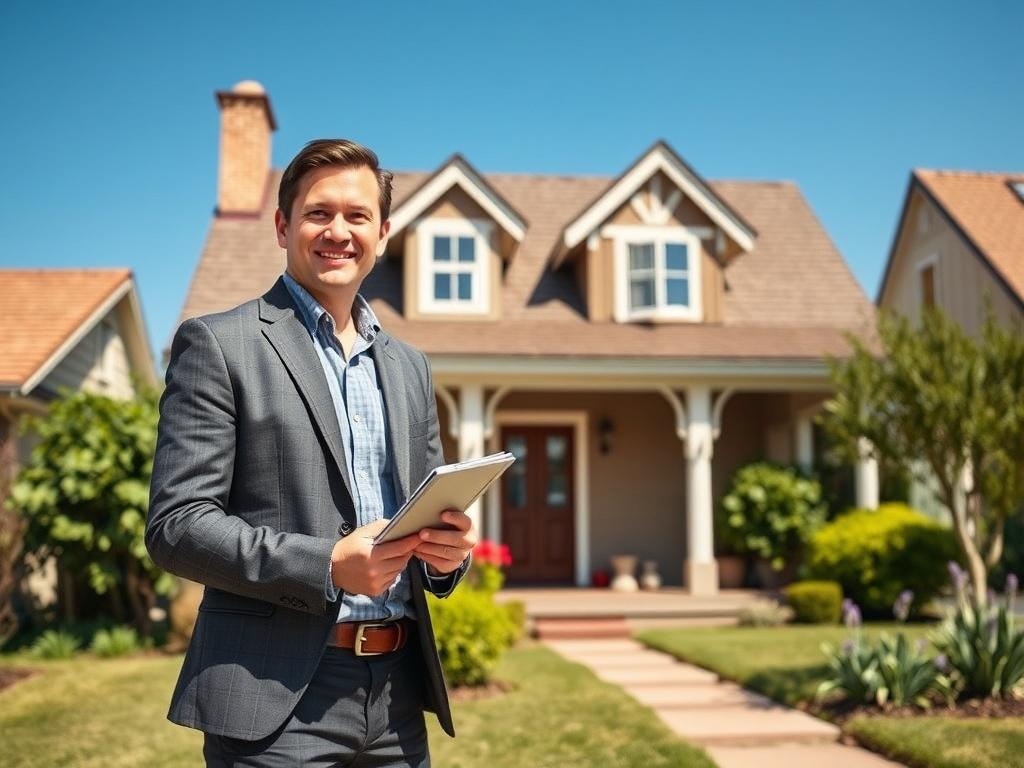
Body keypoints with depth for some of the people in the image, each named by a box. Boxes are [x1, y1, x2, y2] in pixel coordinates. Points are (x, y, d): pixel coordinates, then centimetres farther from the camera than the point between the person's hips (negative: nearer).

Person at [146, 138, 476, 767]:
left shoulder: (410, 367, 14)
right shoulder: (217, 344, -3)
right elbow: (175, 525, -9)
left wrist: (447, 549, -5)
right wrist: (326, 566, -20)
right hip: (277, 700, -5)